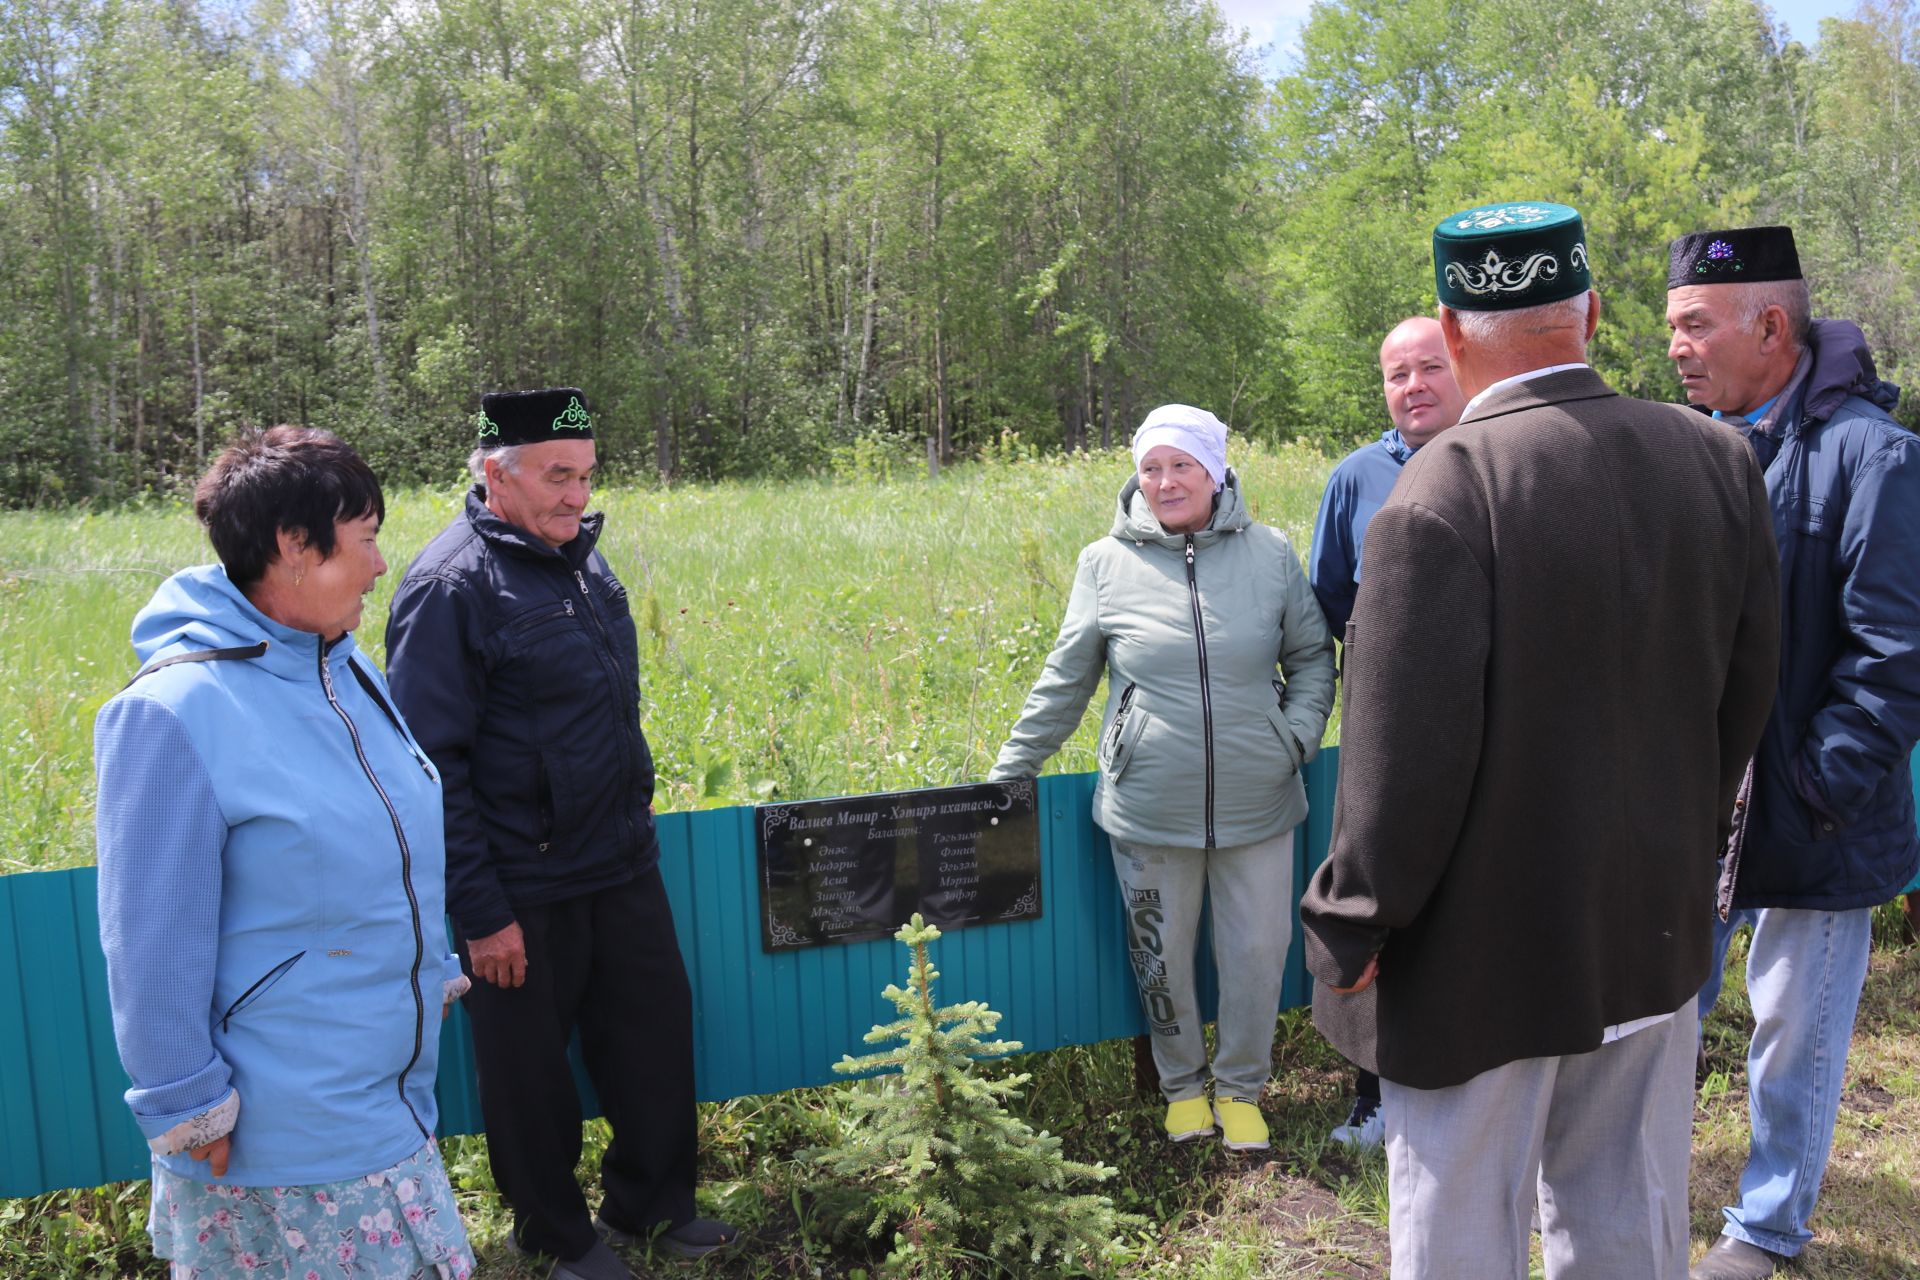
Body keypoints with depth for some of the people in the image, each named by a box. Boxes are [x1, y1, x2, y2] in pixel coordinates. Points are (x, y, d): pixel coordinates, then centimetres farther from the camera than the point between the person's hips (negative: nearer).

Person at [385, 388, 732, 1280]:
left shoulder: (577, 553, 7)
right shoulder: (453, 585, -16)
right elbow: (432, 763, -18)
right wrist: (479, 911, -17)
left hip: (622, 864, 7)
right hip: (523, 891, -7)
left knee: (654, 1032, 16)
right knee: (530, 1068, 11)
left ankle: (653, 1204, 37)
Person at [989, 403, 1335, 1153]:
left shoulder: (1269, 554, 1)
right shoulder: (1107, 564, -1)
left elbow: (1312, 655, 12)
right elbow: (1065, 681, 6)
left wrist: (1297, 735, -2)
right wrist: (1008, 774, 6)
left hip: (1256, 806, 1)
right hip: (1149, 810, 0)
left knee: (1257, 953, 11)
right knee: (1162, 958, 12)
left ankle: (1242, 1088, 35)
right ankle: (1183, 1085, 37)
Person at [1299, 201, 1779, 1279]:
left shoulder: (1451, 484, -22)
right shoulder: (1719, 460, -2)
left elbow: (1407, 749, -22)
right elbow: (1746, 698, 7)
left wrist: (1352, 929, -8)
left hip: (1485, 952, -6)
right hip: (1657, 937, 6)